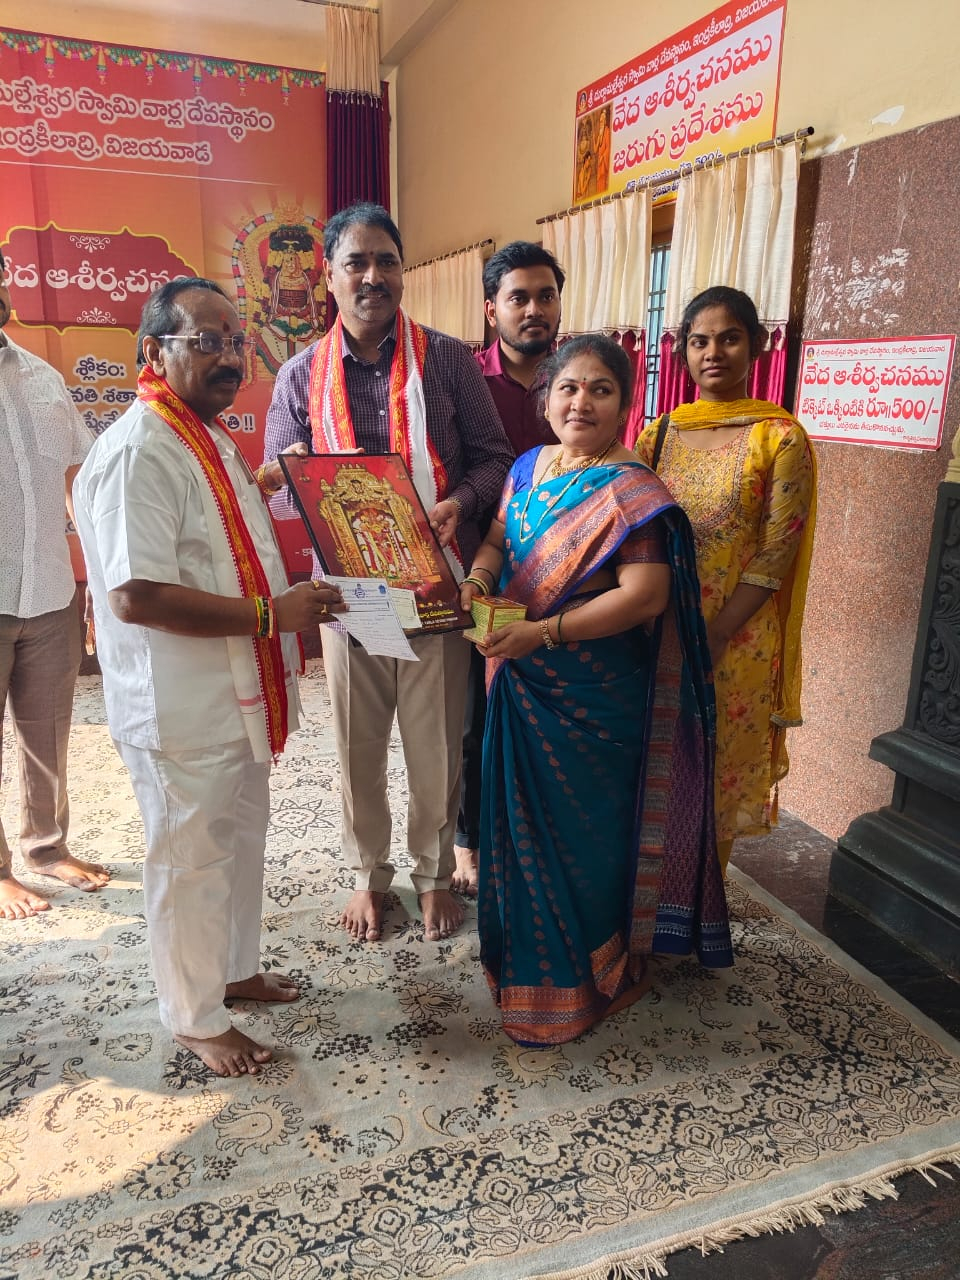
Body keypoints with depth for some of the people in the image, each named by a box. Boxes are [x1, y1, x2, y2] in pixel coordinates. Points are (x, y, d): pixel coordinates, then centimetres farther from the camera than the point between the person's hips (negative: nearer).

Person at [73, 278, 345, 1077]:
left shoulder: (210, 436, 10)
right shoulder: (137, 453, -22)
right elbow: (136, 595, -30)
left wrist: (264, 487, 8)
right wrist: (270, 614, -27)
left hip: (237, 695, 10)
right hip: (180, 708, -10)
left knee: (241, 839, 23)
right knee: (191, 862, 8)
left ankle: (236, 970, 45)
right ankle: (197, 1020, 29)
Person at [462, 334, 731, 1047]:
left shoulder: (630, 492, -15)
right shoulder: (529, 468, 8)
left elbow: (646, 594, -23)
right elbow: (498, 538, 16)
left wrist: (541, 632, -25)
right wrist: (479, 573, -7)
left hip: (593, 692, -7)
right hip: (524, 686, 7)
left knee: (587, 828, 7)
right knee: (526, 818, 19)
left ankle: (596, 972, 30)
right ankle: (528, 948, 42)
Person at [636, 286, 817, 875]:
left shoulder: (781, 437, -7)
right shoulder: (659, 433, 6)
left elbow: (777, 553, -11)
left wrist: (713, 637, -17)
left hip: (734, 642, -4)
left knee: (717, 770, 10)